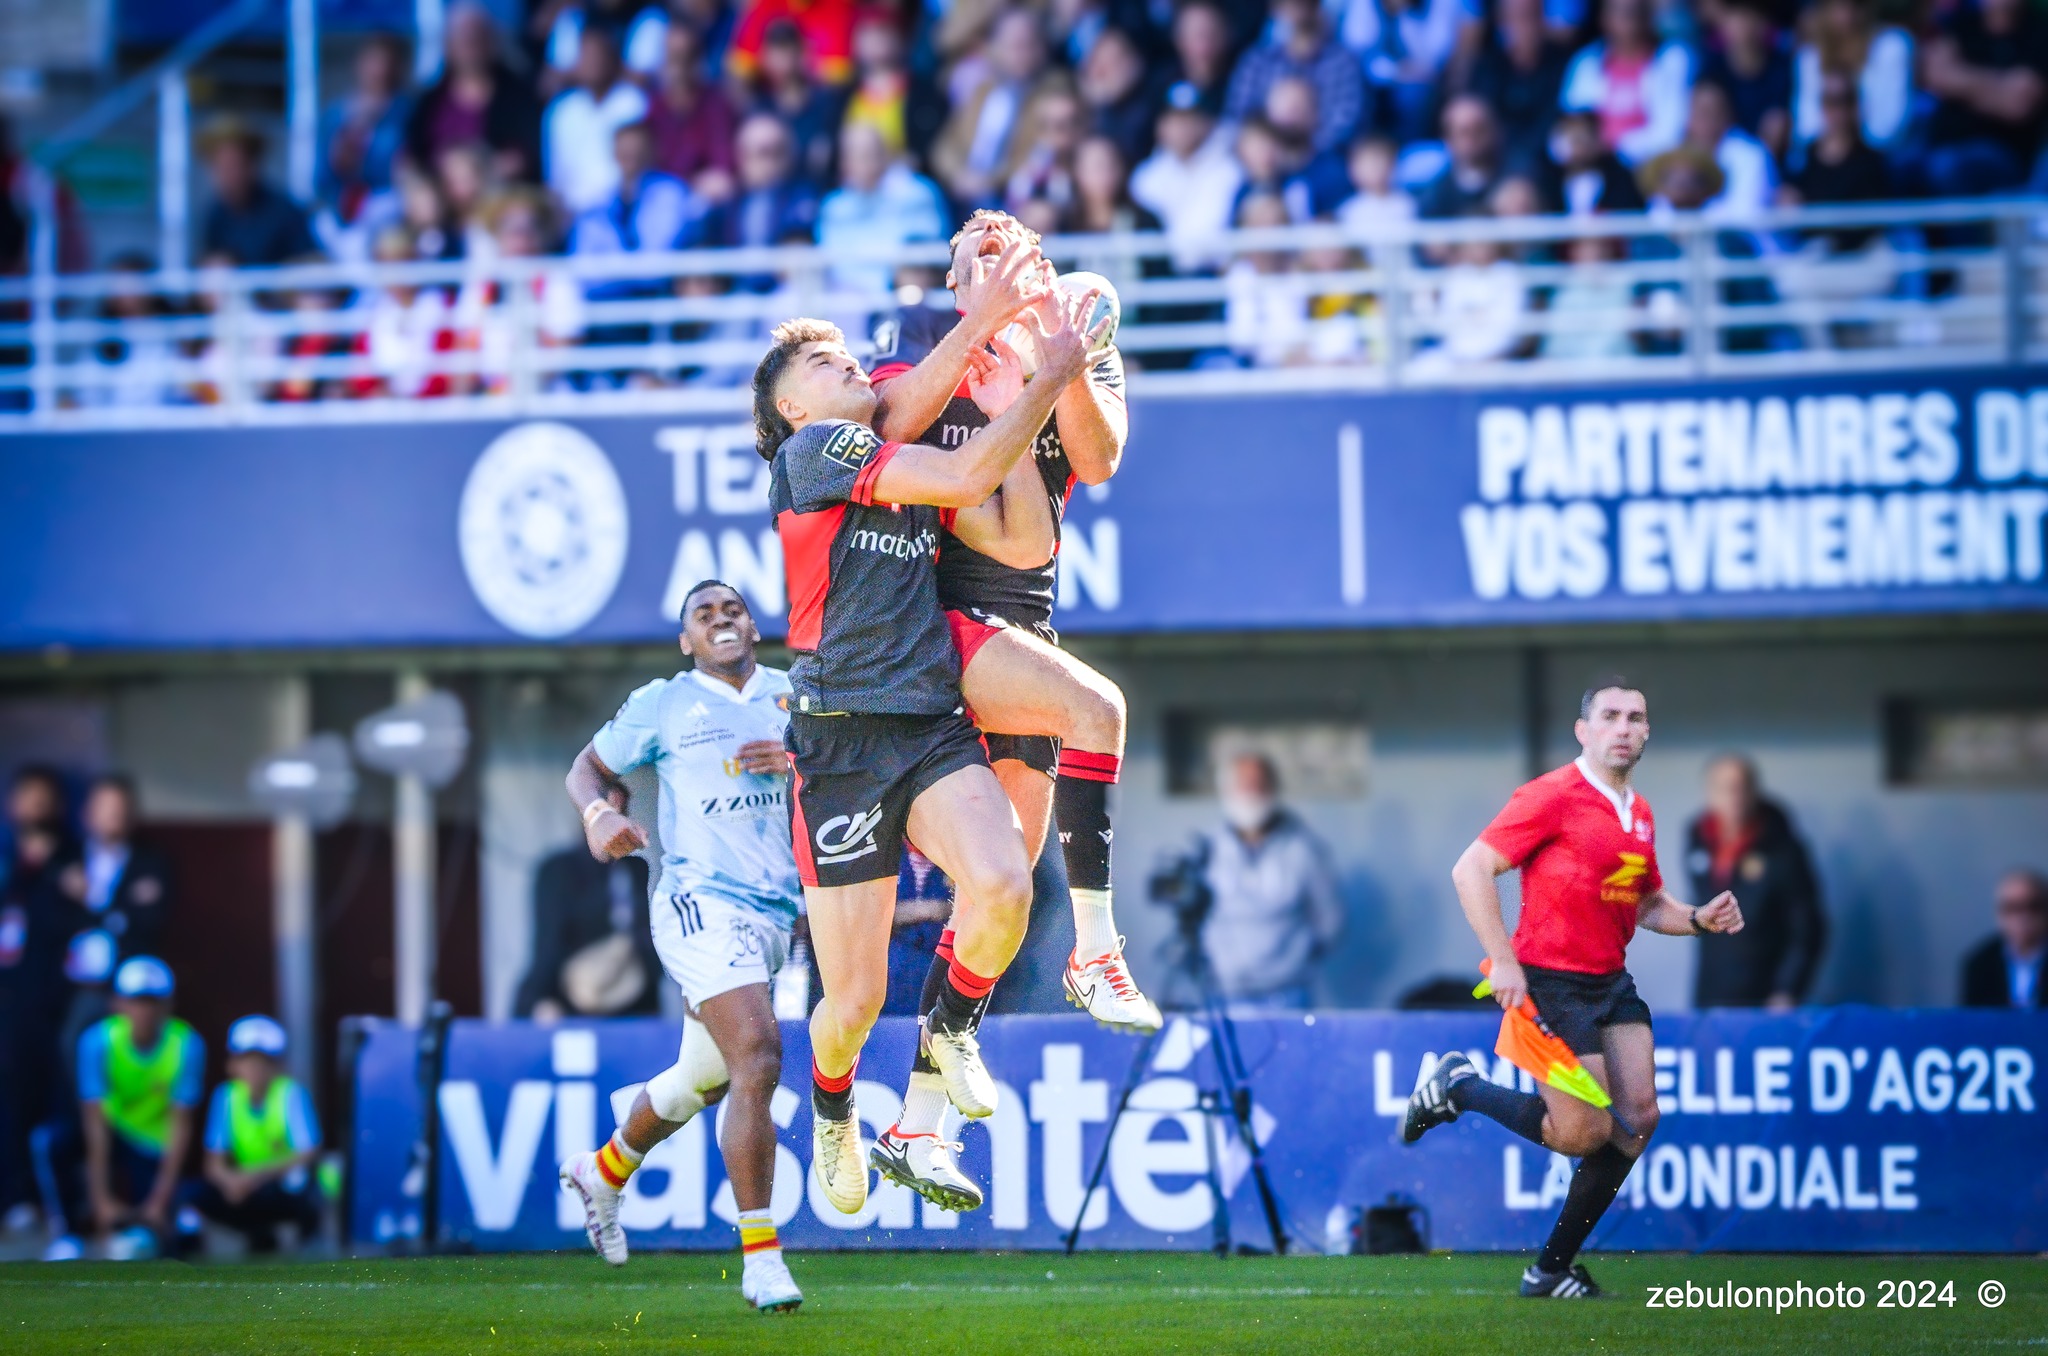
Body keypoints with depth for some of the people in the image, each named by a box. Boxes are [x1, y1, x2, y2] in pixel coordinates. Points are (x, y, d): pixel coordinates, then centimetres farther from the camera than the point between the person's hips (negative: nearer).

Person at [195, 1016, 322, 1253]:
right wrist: (227, 1178, -32)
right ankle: (259, 1234, 4)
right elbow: (213, 1163, -8)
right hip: (250, 1188, 3)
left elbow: (308, 1154, -22)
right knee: (208, 1196, -26)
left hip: (291, 1189, -3)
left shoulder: (292, 1094, -15)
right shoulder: (227, 1097, -5)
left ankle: (310, 1231, -3)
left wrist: (258, 1175, -33)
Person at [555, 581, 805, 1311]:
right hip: (701, 901, -6)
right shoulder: (661, 705, 4)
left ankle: (603, 1171, 47)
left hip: (776, 912, 6)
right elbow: (589, 767, 14)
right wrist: (600, 814, -7)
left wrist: (803, 759, -11)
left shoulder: (792, 695, 12)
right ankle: (760, 1259, -22)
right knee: (758, 1059, -23)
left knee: (706, 1076, 19)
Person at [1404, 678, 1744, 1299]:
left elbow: (1649, 904, 25)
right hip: (1549, 983, -8)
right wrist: (1503, 961, -21)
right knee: (1585, 1132, -11)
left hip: (1611, 982, 8)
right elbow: (1471, 870, -15)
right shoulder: (1553, 797, -12)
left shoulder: (1640, 815, 13)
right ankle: (1457, 1087, 14)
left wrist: (1698, 919, 4)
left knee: (1638, 1117, -4)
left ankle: (1551, 1269, 7)